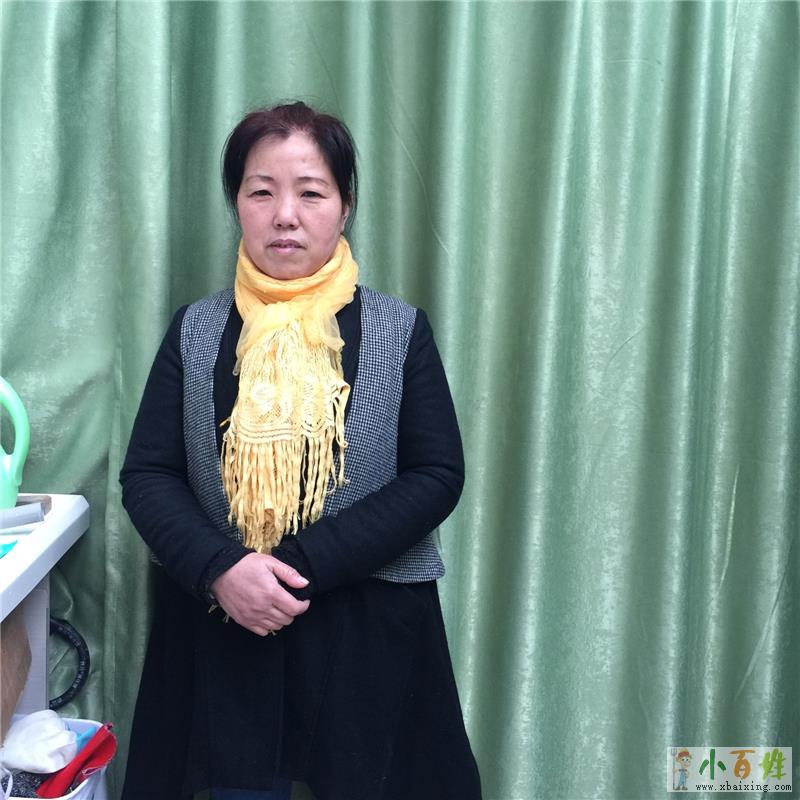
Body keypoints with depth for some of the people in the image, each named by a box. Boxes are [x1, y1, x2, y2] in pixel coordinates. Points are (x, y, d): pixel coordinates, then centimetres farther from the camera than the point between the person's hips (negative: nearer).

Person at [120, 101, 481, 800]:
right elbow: (147, 476, 1)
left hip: (369, 632, -1)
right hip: (221, 626, 1)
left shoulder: (399, 331, -2)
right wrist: (219, 569, -17)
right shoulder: (196, 331, 3)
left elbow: (438, 476, -7)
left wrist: (303, 563, -16)